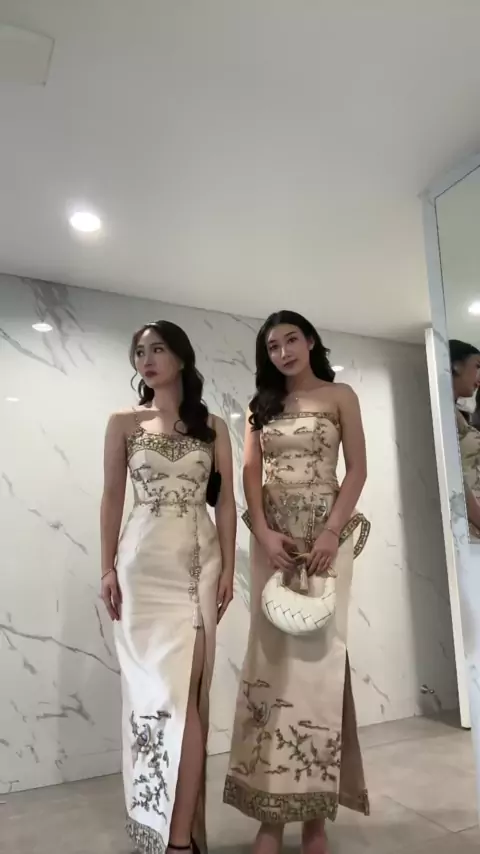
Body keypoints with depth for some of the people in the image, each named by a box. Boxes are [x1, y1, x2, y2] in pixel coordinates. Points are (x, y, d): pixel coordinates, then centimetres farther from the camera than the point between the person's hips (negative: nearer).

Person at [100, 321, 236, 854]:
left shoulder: (212, 427, 6)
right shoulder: (123, 424, 6)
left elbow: (226, 500, 5)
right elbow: (112, 497, 5)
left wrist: (227, 567, 1)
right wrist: (108, 568, 0)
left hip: (198, 561, 1)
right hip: (143, 561, 0)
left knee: (184, 687, 1)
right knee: (158, 687, 3)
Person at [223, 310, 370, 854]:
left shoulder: (339, 397, 6)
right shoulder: (260, 406, 13)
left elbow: (357, 469, -1)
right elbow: (250, 473, 5)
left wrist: (331, 533, -13)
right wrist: (264, 533, -11)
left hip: (326, 531, -2)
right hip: (274, 537, 2)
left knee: (317, 651, -2)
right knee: (273, 656, 1)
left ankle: (314, 810, 11)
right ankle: (272, 810, 11)